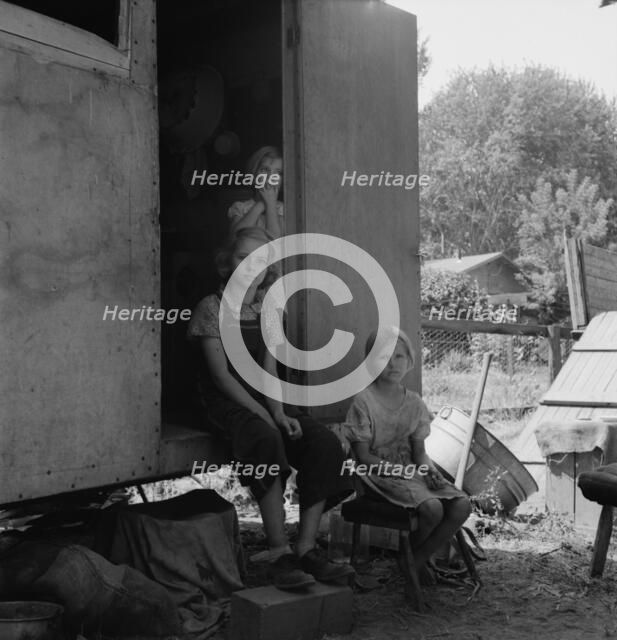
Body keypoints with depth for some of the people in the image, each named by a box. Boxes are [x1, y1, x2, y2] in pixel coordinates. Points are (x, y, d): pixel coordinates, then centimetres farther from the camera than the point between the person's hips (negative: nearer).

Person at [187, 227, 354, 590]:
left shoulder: (269, 310, 12)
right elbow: (221, 375, -11)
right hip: (226, 402, -5)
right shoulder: (213, 307, -3)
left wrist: (279, 412, -13)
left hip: (263, 398, 6)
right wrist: (262, 414, -20)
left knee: (325, 443, -21)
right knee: (267, 440, -38)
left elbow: (269, 369, 4)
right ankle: (280, 554, -34)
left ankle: (307, 549, -21)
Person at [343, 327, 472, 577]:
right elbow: (363, 457, -9)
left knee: (462, 505, -16)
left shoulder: (414, 402, 10)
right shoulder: (364, 401, -8)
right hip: (380, 474, -6)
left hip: (411, 471, 6)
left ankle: (418, 561, -2)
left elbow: (419, 449, 9)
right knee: (432, 507, -29)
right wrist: (399, 470, -19)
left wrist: (428, 470, -12)